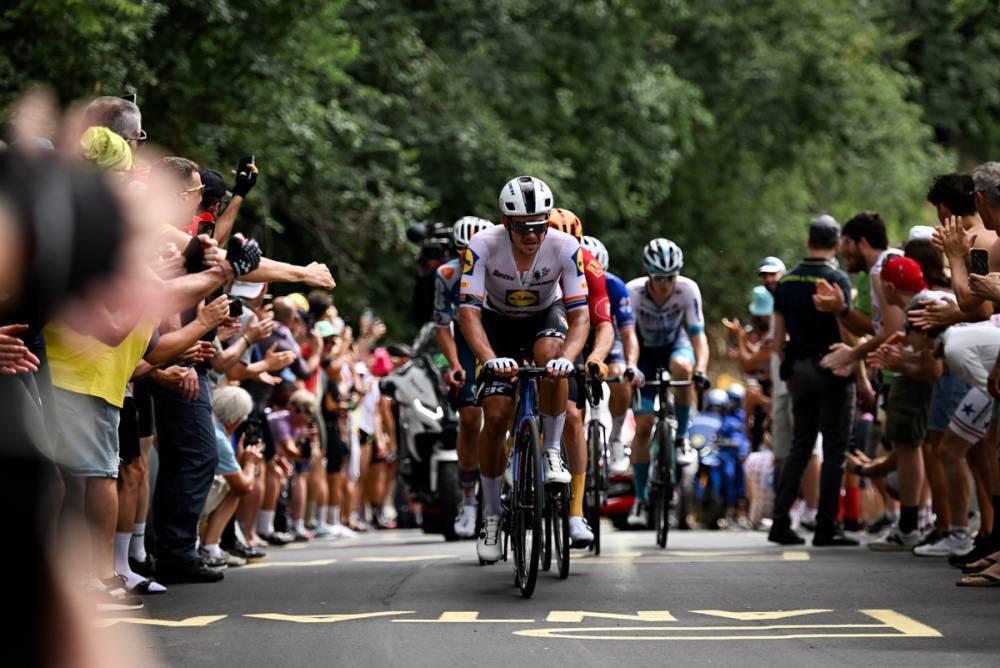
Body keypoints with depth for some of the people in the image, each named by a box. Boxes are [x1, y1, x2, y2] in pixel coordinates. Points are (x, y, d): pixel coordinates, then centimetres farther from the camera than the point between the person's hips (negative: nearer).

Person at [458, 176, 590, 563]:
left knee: (550, 355, -35)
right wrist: (490, 358, -51)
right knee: (495, 416, -12)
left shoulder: (565, 248, -28)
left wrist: (568, 357, -49)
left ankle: (552, 453, -17)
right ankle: (491, 517, 4)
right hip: (498, 323, 0)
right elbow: (468, 312, -35)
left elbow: (580, 314, -30)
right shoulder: (483, 247, -30)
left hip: (545, 317, 0)